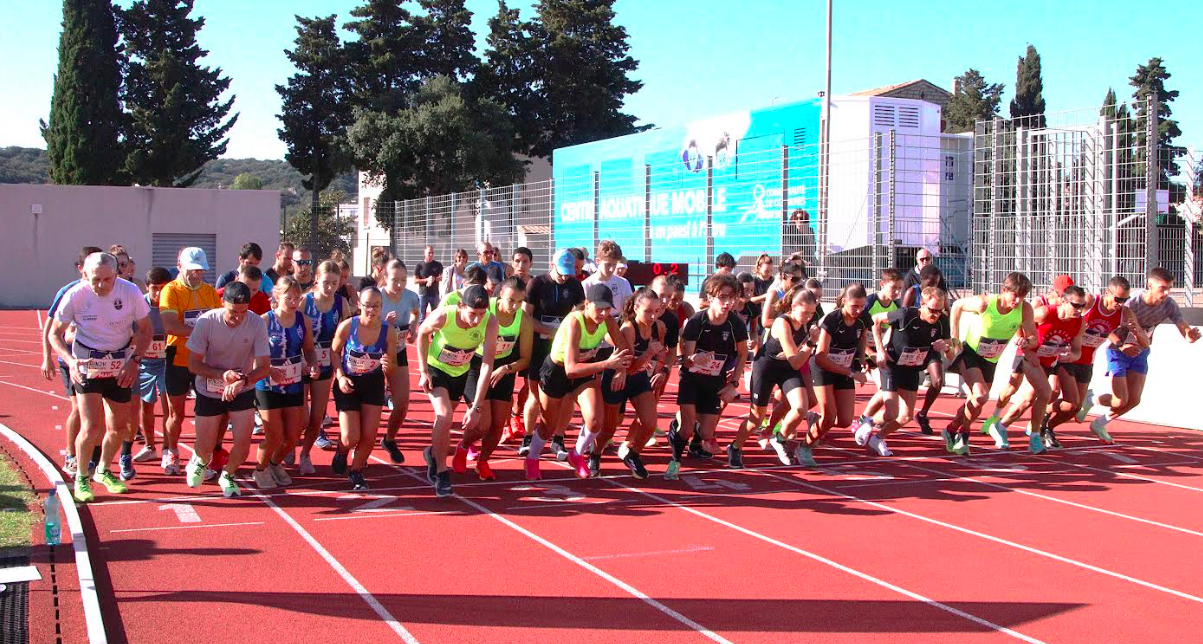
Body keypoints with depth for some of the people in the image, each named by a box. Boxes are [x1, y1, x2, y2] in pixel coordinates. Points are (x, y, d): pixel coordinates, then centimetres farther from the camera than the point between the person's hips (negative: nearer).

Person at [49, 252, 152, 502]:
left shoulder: (130, 292, -12)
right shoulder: (75, 295, -15)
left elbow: (145, 330, 1)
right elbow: (55, 334, -4)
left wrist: (135, 360, -12)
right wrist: (70, 360, -22)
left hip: (120, 367, 3)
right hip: (86, 367, -3)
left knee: (118, 426, 9)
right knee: (91, 426, -13)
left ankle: (103, 471, 34)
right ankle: (81, 478, 10)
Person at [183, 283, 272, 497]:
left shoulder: (257, 323, -19)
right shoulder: (206, 322, -21)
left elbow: (264, 367, -16)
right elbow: (193, 364, -14)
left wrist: (243, 381, -35)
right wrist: (221, 374, -30)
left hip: (242, 391, 0)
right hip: (208, 391, 0)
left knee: (243, 443, -11)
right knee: (206, 447, 4)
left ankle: (228, 476, 22)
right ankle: (199, 460, 43)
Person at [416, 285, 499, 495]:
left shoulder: (490, 323, -29)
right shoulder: (444, 315, -32)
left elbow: (487, 366, -28)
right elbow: (422, 333, -9)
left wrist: (476, 407, -32)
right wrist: (423, 371, -13)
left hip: (462, 372, 4)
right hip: (436, 369, -4)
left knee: (482, 423, 7)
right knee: (444, 416, -24)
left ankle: (434, 453, 32)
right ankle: (441, 473, -8)